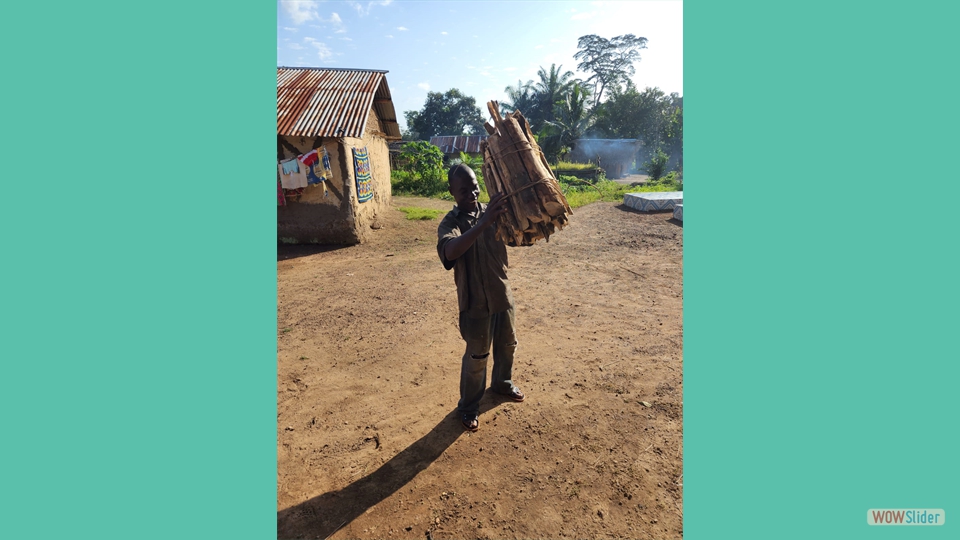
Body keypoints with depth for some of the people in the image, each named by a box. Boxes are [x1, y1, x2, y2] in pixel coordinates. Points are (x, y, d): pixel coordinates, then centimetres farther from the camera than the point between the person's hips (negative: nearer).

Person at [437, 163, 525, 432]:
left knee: (507, 344, 24)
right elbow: (450, 251, -38)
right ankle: (468, 406, 34)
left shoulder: (492, 211, -1)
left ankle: (503, 383, 52)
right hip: (475, 301, -5)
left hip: (502, 293, 5)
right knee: (476, 356, 10)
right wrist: (484, 223, -46)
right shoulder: (450, 223, -16)